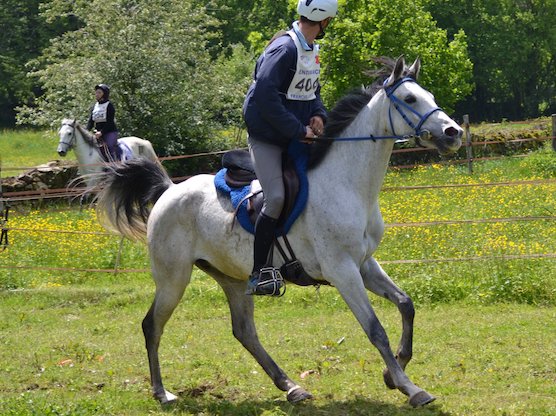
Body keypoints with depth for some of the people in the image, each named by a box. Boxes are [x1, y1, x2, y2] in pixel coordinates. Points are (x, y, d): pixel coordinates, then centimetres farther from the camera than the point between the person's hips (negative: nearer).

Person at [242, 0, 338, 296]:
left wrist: (318, 115, -2)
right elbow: (265, 95, -27)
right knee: (276, 198, -18)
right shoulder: (284, 49, -21)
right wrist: (297, 130, -24)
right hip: (267, 136, -9)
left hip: (297, 136, 9)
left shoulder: (312, 49, 9)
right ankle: (258, 273, -11)